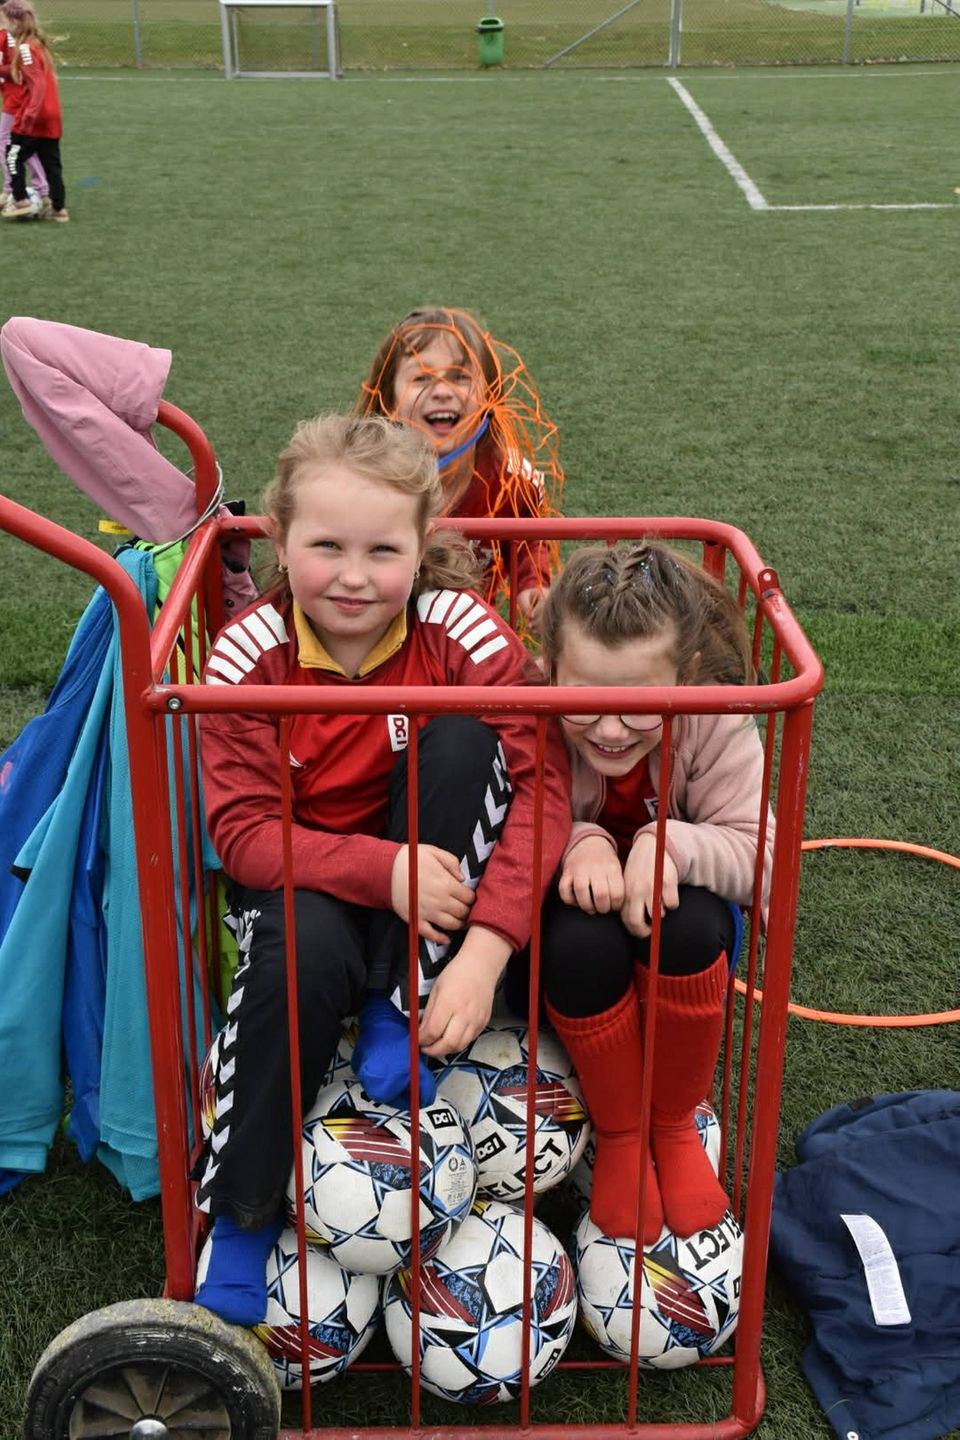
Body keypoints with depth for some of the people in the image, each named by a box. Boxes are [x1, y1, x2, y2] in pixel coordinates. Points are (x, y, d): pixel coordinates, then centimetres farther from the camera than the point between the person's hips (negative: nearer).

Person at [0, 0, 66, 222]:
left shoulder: (25, 48, -14)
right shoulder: (38, 43, 12)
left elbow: (38, 83, -22)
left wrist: (31, 113, -26)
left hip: (32, 119, -8)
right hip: (51, 117, 8)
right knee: (51, 163, 10)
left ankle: (21, 201, 6)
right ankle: (59, 208, 11)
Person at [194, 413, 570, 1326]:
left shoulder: (463, 631, -18)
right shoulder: (246, 657, -16)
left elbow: (541, 781, -25)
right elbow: (242, 830, -19)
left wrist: (486, 945, -37)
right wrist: (380, 870, -35)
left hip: (433, 873, 1)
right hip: (306, 876, -1)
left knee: (462, 740, -27)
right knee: (307, 947, -35)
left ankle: (400, 1005, -15)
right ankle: (239, 1217, -13)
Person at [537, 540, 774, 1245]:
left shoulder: (717, 726, -22)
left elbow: (757, 857, -23)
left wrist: (672, 845, -41)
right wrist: (576, 844, -41)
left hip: (669, 919, 1)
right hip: (564, 918, -1)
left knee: (692, 924, -32)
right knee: (582, 940, -34)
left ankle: (676, 1126, -4)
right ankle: (619, 1136, -5)